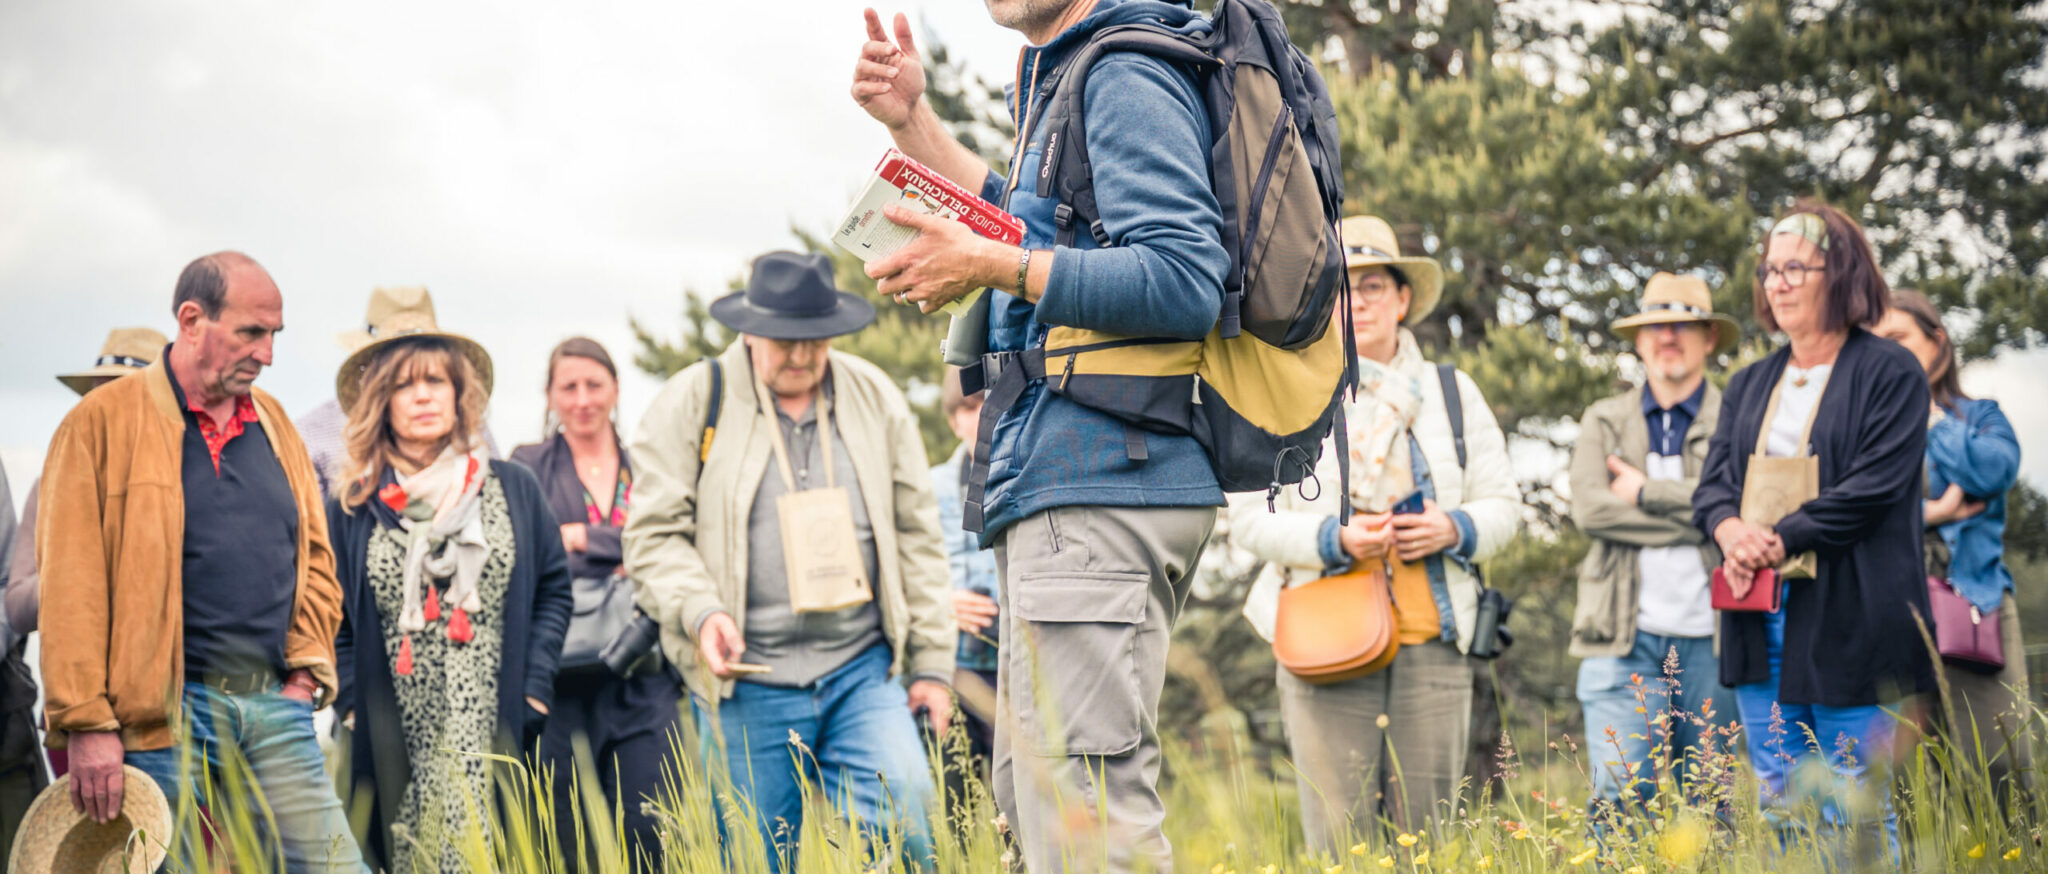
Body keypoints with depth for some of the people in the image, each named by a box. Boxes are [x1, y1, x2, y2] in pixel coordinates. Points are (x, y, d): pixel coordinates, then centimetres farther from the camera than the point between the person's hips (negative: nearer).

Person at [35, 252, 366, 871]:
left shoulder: (272, 420, 16)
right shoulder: (103, 423, -2)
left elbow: (313, 556, 22)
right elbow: (71, 587, -7)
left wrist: (307, 669, 9)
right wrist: (86, 722, -11)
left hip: (275, 706, 5)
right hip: (164, 715, -5)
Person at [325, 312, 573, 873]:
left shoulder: (514, 490, 9)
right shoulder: (350, 511, 6)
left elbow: (554, 590, 11)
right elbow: (330, 620, 9)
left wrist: (534, 689, 2)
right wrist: (353, 706, -1)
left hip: (498, 744, 0)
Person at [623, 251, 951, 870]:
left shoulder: (875, 397, 9)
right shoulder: (692, 403, 1)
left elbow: (916, 535, 12)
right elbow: (653, 536, 0)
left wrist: (931, 663, 9)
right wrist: (699, 611, -19)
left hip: (861, 671, 2)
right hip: (746, 684, -2)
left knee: (902, 818, -16)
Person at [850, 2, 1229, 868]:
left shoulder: (1127, 79, -10)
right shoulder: (1065, 80, 21)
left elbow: (1185, 284, -22)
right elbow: (1028, 230, 36)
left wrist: (990, 267, -19)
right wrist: (913, 121, 28)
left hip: (1100, 483, -11)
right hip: (1066, 483, 11)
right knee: (1028, 799, 15)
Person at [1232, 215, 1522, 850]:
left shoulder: (1452, 392, 17)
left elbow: (1503, 505, 15)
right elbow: (1249, 518, 2)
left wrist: (1453, 530, -7)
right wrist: (1335, 538, -14)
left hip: (1432, 643, 2)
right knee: (1340, 843, -8)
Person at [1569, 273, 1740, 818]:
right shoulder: (1604, 422, 15)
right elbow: (1589, 508, -3)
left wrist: (1648, 493, -7)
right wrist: (1695, 519, -8)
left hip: (1709, 636, 0)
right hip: (1625, 636, 1)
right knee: (1618, 798, -9)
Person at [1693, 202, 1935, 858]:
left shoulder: (1890, 375, -2)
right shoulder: (1749, 385, 19)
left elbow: (1874, 486, -12)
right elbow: (1713, 481, 11)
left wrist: (1779, 540, -16)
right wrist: (1729, 528, -12)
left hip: (1847, 622, -6)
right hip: (1759, 620, 6)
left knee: (1854, 815, -5)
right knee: (1776, 810, 8)